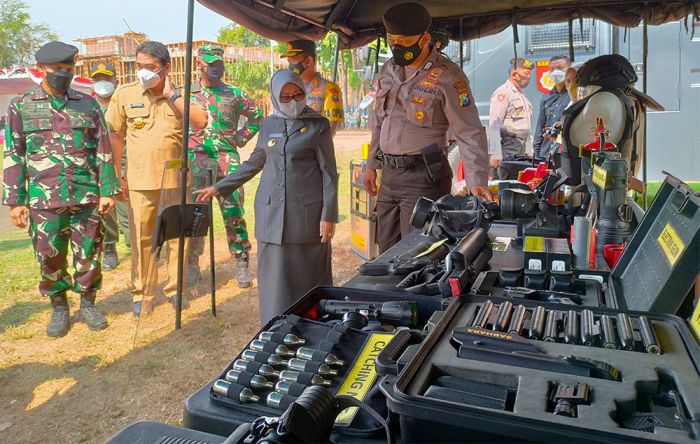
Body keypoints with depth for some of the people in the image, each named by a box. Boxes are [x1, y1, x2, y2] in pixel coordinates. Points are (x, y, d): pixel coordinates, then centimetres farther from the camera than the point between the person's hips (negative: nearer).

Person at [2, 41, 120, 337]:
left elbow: (103, 150, 6)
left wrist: (108, 190, -1)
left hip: (88, 198, 0)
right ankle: (59, 309, 27)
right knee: (49, 258, 7)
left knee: (89, 254, 6)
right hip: (44, 201, 0)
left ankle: (88, 304, 26)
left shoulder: (88, 104, 7)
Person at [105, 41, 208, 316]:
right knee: (141, 239, 4)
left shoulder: (180, 96, 4)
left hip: (176, 179, 1)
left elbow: (201, 122, -13)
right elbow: (115, 136, 7)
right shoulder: (124, 94, 3)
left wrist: (170, 94, -12)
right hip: (139, 180, 0)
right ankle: (142, 294, 17)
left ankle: (176, 288, 22)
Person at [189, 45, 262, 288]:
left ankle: (241, 263, 6)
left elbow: (256, 117, 16)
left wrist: (240, 138, 8)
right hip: (196, 159, 1)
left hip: (227, 158, -1)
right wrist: (186, 145, 5)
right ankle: (192, 264, 16)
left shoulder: (234, 94, 7)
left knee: (233, 212, -4)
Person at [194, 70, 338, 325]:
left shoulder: (318, 125, 1)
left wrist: (328, 216, -9)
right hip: (271, 213, 4)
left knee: (308, 277, 2)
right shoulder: (268, 125, 12)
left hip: (307, 213, -3)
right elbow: (254, 163, 23)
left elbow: (329, 172, -2)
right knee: (274, 278, 6)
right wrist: (219, 188, 22)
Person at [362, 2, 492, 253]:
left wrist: (476, 181, -22)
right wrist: (371, 165, 18)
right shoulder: (389, 70, 9)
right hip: (389, 175, 7)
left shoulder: (447, 77, -13)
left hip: (423, 177, -7)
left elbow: (470, 133, -13)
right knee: (387, 253, 15)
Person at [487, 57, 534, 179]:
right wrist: (495, 155, -23)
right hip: (506, 150, -9)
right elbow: (494, 126, -17)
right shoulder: (503, 93, -8)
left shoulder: (522, 95, 21)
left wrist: (524, 152, 20)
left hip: (519, 152, 9)